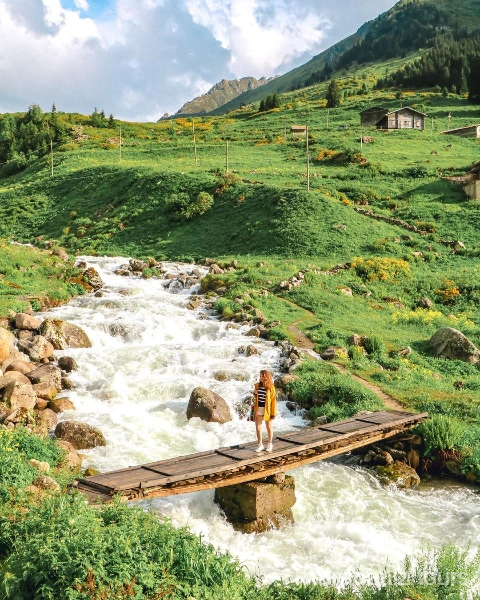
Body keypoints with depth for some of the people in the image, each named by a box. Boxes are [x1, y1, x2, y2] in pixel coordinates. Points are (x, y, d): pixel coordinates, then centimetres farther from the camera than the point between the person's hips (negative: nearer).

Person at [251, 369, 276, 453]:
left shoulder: (270, 387, -10)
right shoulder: (257, 385, 2)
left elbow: (273, 400, -10)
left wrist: (273, 412, -12)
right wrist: (254, 393, -6)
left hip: (267, 409, -4)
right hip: (258, 409, 4)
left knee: (269, 427, 11)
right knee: (258, 427, 6)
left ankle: (270, 444, 25)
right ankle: (260, 444, 19)